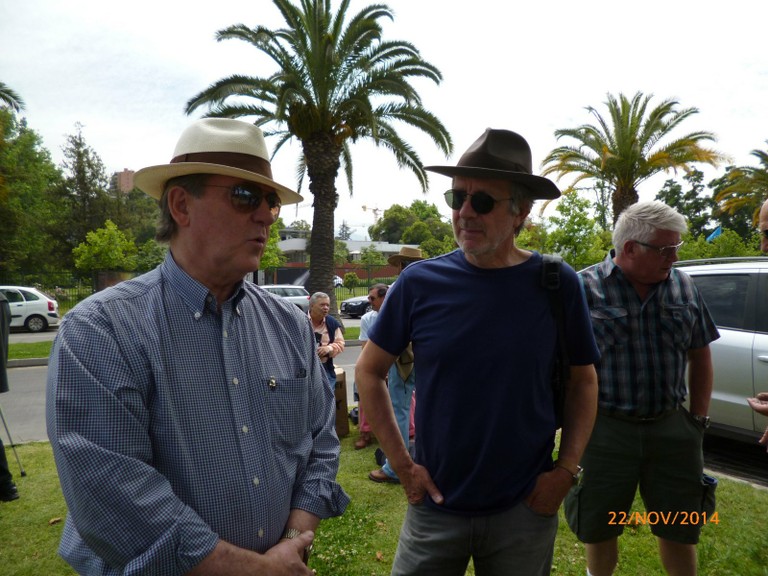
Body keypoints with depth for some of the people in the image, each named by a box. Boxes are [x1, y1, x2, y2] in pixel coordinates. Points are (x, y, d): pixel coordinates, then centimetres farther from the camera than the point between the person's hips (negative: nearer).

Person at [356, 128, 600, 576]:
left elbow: (584, 381, 3)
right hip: (435, 507, 0)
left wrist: (567, 470, -6)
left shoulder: (558, 285, -9)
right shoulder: (420, 283, -10)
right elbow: (370, 372, -1)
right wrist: (401, 463, -5)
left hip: (526, 509, 1)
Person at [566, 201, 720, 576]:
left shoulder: (683, 286, 4)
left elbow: (700, 356, 12)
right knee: (599, 529, 14)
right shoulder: (585, 287, -10)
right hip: (605, 429, -3)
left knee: (679, 529, 17)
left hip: (672, 428, 3)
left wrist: (699, 418, 9)